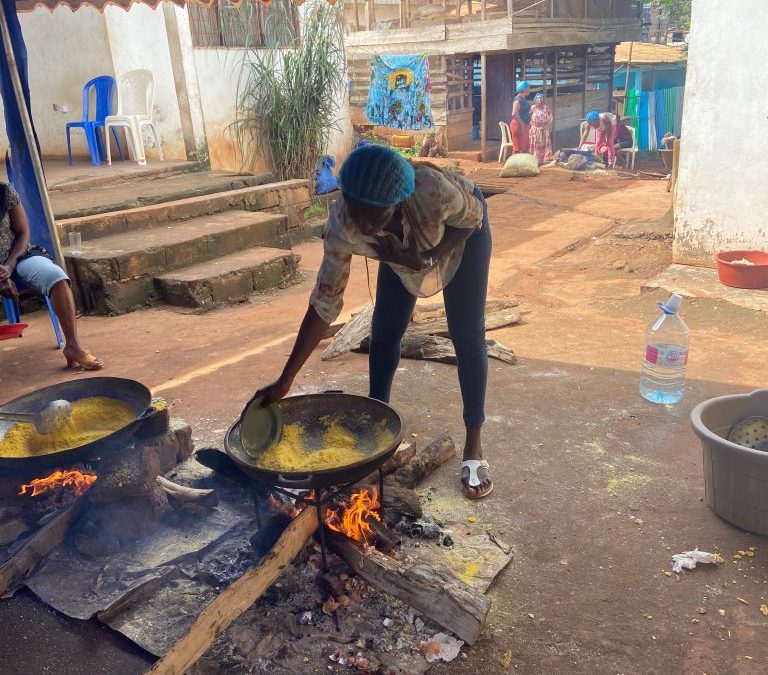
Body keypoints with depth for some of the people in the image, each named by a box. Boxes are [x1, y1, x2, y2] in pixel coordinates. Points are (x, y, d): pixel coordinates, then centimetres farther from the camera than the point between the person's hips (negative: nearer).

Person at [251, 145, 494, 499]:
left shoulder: (433, 190, -44)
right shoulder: (342, 224, -35)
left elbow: (473, 218, -20)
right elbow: (324, 302, -27)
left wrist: (428, 258, -37)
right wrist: (285, 380, -27)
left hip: (462, 231, -2)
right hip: (407, 245, 3)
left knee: (467, 333, -7)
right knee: (384, 331, -1)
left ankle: (473, 446, 3)